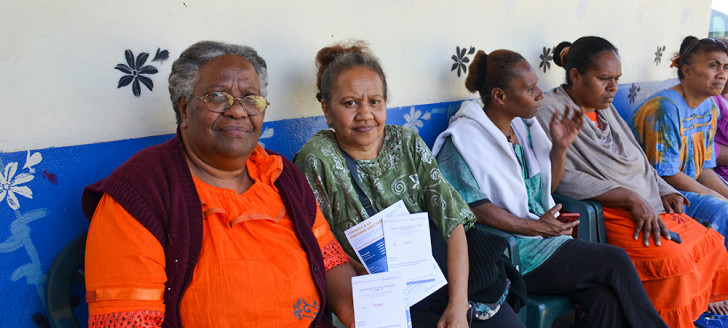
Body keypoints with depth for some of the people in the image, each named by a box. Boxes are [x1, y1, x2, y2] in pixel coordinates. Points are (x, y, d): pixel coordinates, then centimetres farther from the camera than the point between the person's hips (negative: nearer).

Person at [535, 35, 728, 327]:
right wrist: (631, 198, -22)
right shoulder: (551, 111, -10)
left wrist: (664, 191, 5)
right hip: (606, 213, -9)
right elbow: (563, 178, -21)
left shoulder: (605, 107, 18)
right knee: (673, 259, -26)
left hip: (649, 208, 9)